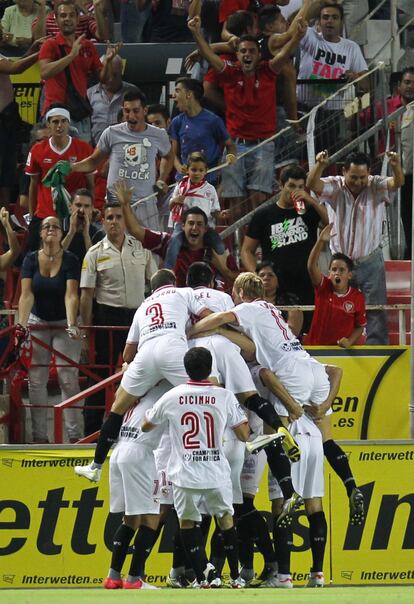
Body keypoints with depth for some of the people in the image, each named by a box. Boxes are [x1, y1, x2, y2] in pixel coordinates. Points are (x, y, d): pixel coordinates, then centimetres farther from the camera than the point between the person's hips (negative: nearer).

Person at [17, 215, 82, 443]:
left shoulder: (70, 260, -10)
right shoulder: (31, 259, -4)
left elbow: (71, 295, -21)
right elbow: (26, 295, -13)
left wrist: (72, 324, -35)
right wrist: (22, 325, -27)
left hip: (64, 324, -2)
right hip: (38, 323, 2)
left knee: (68, 378, -9)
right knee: (36, 380, -1)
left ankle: (74, 435, -7)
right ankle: (39, 436, 3)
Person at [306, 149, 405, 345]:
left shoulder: (376, 187, -7)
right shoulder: (334, 187, -6)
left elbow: (397, 183, -24)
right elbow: (312, 184, -24)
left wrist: (396, 167, -48)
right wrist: (320, 165, -46)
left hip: (370, 261, -1)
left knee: (376, 313, 0)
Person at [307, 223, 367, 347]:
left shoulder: (358, 297, -2)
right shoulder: (323, 288, -2)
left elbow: (360, 327, 6)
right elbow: (312, 267, -17)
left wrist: (349, 341, -13)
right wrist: (321, 241, -27)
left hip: (342, 349, 0)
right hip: (316, 346, 0)